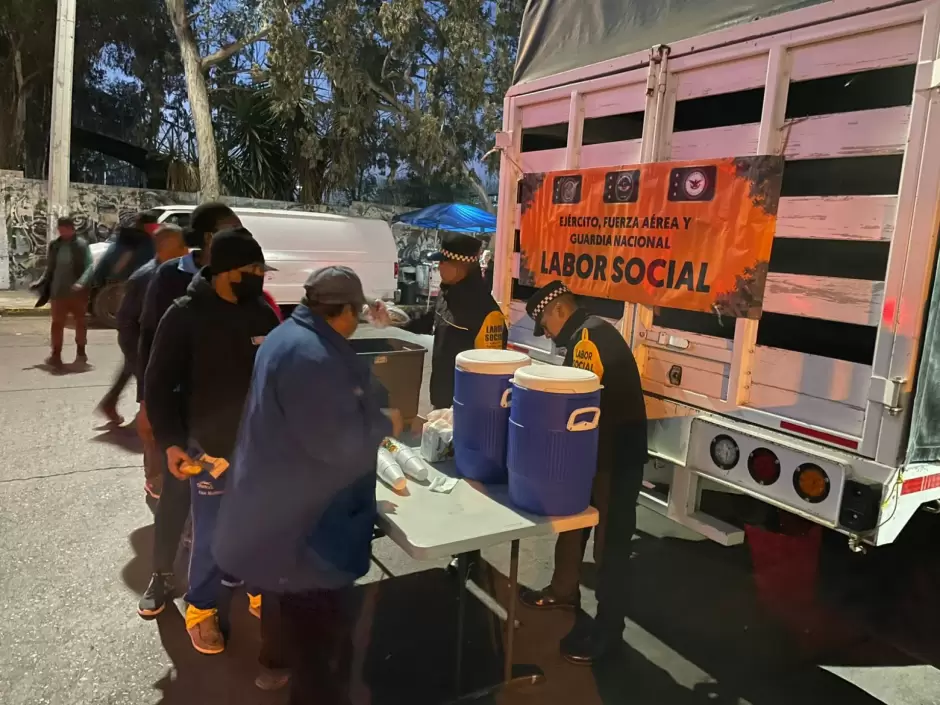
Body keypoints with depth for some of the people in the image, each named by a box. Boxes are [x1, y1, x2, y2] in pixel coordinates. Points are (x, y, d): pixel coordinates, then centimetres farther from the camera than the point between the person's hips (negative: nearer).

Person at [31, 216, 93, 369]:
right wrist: (41, 282, 3)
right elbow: (50, 268, 14)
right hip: (58, 292, 3)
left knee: (80, 322, 12)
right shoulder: (54, 245, 6)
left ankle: (81, 352, 26)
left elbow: (88, 267, -14)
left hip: (77, 291, -3)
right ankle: (56, 355, 5)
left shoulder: (81, 244, -8)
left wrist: (81, 283, -27)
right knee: (57, 323, 2)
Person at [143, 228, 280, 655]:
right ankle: (201, 609, 30)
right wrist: (170, 442, -14)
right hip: (211, 447, -4)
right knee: (211, 535, 8)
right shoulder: (186, 315, -13)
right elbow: (159, 384, -8)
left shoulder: (263, 312, 0)